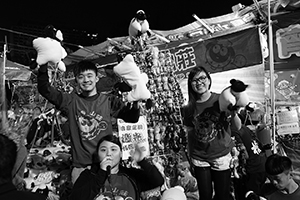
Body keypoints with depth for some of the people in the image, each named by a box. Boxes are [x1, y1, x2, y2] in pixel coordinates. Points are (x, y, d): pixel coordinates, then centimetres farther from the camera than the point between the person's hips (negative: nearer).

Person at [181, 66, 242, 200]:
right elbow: (190, 135, 5)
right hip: (199, 160, 2)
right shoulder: (189, 108, -2)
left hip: (221, 157, -1)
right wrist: (190, 160, 10)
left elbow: (238, 127, -6)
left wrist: (233, 112, -26)